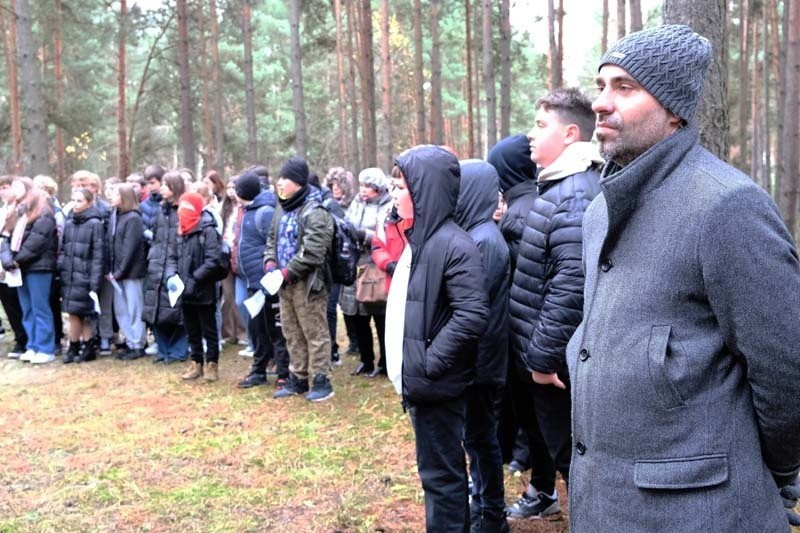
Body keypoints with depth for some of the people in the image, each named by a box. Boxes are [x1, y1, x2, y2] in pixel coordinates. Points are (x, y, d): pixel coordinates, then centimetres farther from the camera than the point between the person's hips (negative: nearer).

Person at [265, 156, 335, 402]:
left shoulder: (314, 212, -16)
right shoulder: (282, 209, 12)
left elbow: (313, 251, -23)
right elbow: (272, 238, 21)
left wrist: (288, 271, -19)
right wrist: (270, 262, 2)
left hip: (307, 282, -9)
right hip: (286, 283, 9)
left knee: (315, 333, -1)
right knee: (292, 333, 16)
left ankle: (321, 380, 9)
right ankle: (298, 377, 28)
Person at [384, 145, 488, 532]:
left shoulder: (453, 245, -18)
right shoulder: (418, 238, 11)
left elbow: (472, 316, -26)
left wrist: (429, 362, -21)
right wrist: (407, 367, 13)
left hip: (436, 385, -9)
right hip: (416, 380, 9)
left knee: (441, 474, 3)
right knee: (440, 471, 20)